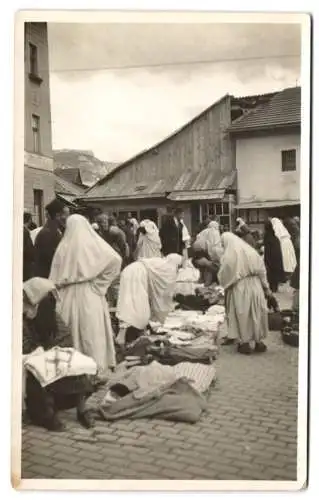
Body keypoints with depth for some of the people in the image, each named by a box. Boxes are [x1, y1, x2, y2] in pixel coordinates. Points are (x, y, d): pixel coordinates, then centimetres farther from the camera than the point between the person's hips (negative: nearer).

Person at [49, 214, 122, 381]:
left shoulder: (64, 246, -2)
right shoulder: (94, 244, -4)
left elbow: (56, 278, 0)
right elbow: (115, 260, -13)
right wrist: (100, 280, -4)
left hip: (69, 297, 1)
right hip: (91, 295, -1)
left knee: (72, 334, 10)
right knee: (94, 333, 6)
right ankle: (98, 370, 10)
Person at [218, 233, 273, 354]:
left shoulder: (228, 256, -8)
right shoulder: (251, 251, 3)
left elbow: (223, 276, -5)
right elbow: (262, 270, 4)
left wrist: (224, 285, 16)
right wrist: (266, 288, 10)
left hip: (239, 288, -3)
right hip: (256, 286, 4)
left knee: (242, 315, 7)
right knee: (257, 314, 12)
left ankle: (244, 342, 12)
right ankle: (259, 341, 19)